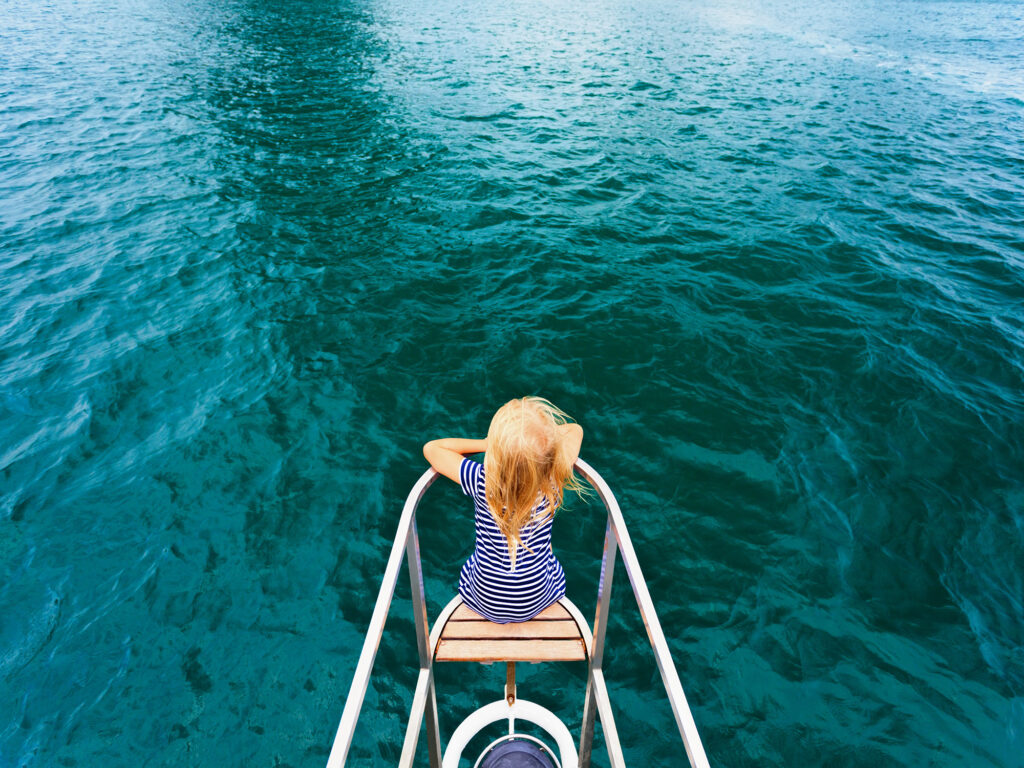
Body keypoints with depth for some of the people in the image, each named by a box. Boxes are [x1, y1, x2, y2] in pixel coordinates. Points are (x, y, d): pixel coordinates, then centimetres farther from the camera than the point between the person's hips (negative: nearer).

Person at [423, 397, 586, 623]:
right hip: (538, 601, 1)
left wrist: (487, 443, -14)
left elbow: (431, 448, -15)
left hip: (485, 603, 0)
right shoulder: (554, 479, -29)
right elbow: (574, 430, -9)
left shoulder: (480, 481, -33)